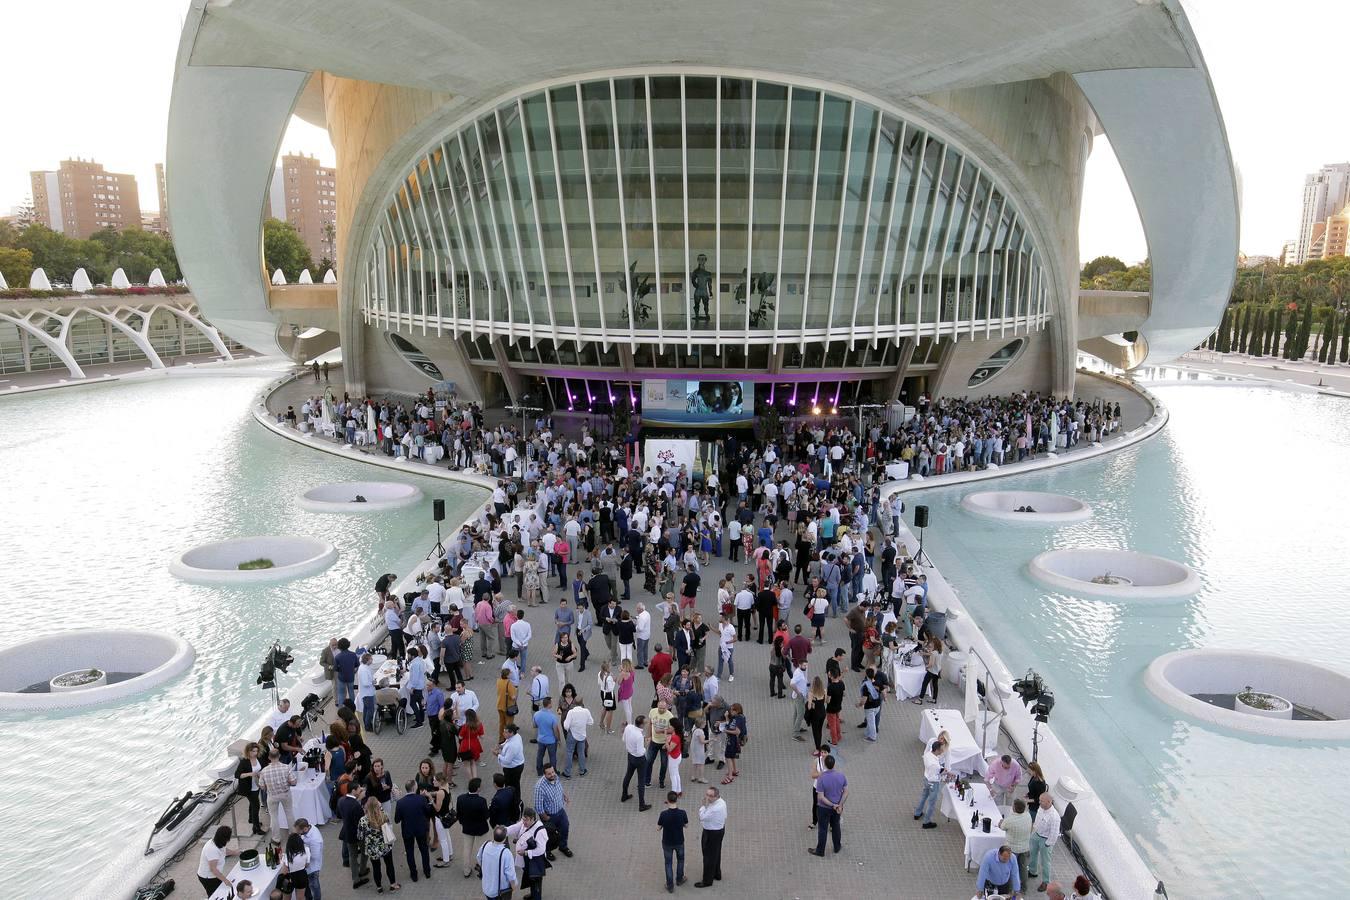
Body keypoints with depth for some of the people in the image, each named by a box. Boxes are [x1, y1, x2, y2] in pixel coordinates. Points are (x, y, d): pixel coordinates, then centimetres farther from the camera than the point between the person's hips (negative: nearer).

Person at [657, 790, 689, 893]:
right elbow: (686, 825, -3)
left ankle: (670, 886, 25)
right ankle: (679, 879, 44)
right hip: (679, 842, 1)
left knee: (668, 863, 18)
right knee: (680, 859, 28)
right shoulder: (682, 813, -22)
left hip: (667, 843, -1)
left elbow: (658, 828, -10)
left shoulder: (664, 814, -25)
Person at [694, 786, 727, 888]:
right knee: (716, 854, 27)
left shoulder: (716, 808, -36)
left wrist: (703, 803, -24)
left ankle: (707, 881, 24)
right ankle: (717, 875, 46)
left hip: (712, 833, -9)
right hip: (720, 829, 10)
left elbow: (702, 817, -26)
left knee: (709, 857, 8)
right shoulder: (721, 801, -6)